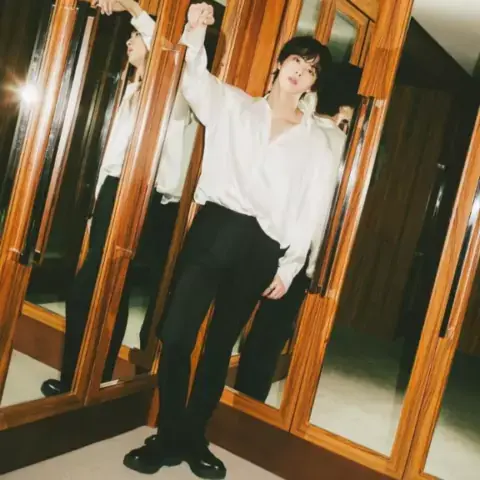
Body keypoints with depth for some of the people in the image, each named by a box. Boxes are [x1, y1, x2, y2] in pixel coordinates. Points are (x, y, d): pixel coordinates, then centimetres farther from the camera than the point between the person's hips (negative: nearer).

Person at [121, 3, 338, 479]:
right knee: (175, 334, -7)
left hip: (260, 246, 0)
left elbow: (311, 210, 5)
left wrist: (288, 267, 0)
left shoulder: (316, 143, 9)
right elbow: (195, 82, -2)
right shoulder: (233, 106, 12)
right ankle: (167, 439, 10)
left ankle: (192, 438, 25)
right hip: (212, 225, 0)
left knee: (219, 345, 9)